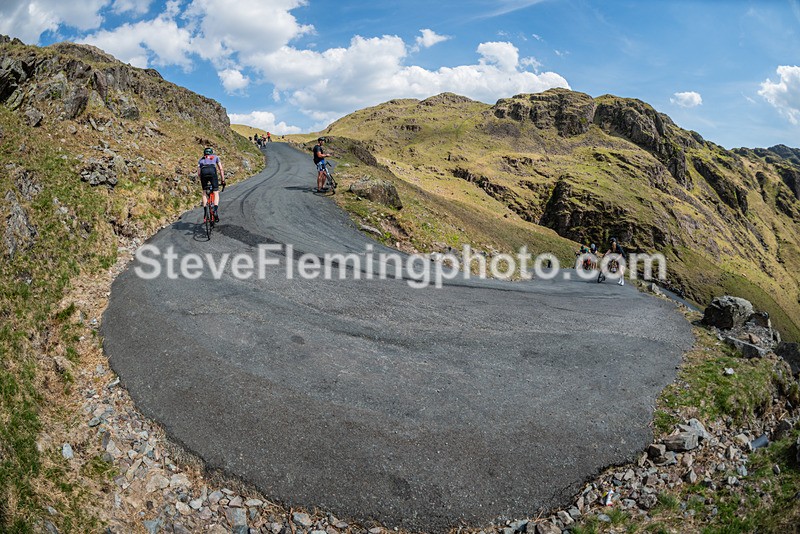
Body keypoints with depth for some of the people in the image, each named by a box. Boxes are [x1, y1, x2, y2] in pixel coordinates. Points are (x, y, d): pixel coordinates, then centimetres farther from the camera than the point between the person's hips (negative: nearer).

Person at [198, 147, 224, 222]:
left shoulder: (201, 159, 34)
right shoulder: (215, 157, 31)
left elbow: (198, 173, 26)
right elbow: (221, 169, 22)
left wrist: (201, 182, 37)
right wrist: (223, 180, 25)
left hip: (203, 172, 2)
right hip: (212, 171, -2)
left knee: (204, 192, 16)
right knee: (216, 192, 2)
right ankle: (215, 210, -17)